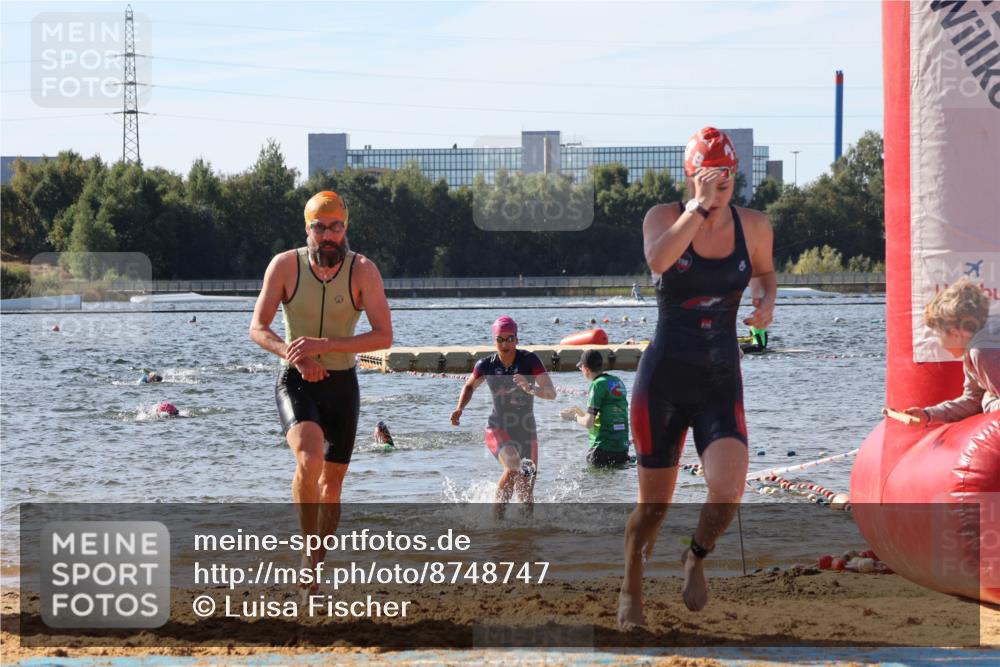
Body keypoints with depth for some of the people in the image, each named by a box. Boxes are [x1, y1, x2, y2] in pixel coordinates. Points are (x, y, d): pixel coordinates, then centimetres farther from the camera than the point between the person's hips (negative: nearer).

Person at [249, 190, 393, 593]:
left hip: (341, 383, 2)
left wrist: (324, 345, -26)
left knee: (332, 483, 10)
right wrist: (293, 354, -24)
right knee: (309, 460, -29)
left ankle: (317, 564, 27)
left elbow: (384, 335, -16)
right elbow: (258, 329, -5)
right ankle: (309, 548, -16)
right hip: (296, 382, -2)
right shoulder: (285, 266, -8)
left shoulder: (363, 271, -9)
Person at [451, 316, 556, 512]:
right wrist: (460, 409, -1)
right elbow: (470, 386, 16)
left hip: (526, 431, 1)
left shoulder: (529, 360, -11)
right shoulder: (486, 365, -5)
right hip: (498, 428, -1)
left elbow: (551, 393, -18)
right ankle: (498, 515, -18)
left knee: (526, 496, 4)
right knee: (513, 466, -33)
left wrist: (530, 388, -37)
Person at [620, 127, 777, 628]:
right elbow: (657, 258, -28)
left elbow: (765, 271, 22)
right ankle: (631, 592, 32)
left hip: (721, 384, 1)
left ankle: (696, 558, 12)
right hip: (664, 379, -1)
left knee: (728, 491, -21)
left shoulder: (753, 227, 2)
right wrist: (699, 207, -30)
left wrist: (766, 302, 2)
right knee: (653, 506, 6)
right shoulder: (665, 216, -5)